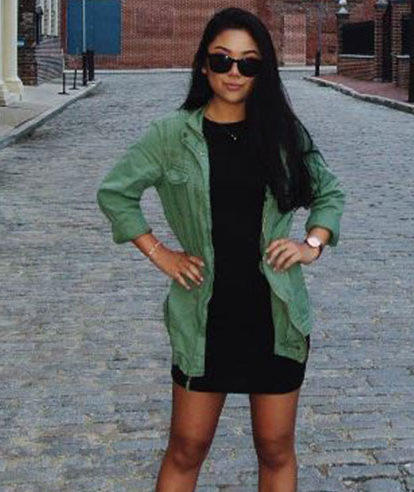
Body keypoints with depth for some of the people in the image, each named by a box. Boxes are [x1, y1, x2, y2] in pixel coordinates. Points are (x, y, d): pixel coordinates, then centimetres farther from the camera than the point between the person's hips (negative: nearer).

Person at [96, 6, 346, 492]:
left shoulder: (284, 133, 3)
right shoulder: (173, 133, -3)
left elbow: (329, 193, 15)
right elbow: (114, 192, 4)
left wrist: (312, 243, -1)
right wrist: (158, 253, -2)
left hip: (276, 313, 2)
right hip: (205, 314, -1)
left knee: (276, 450, 11)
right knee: (186, 450, 7)